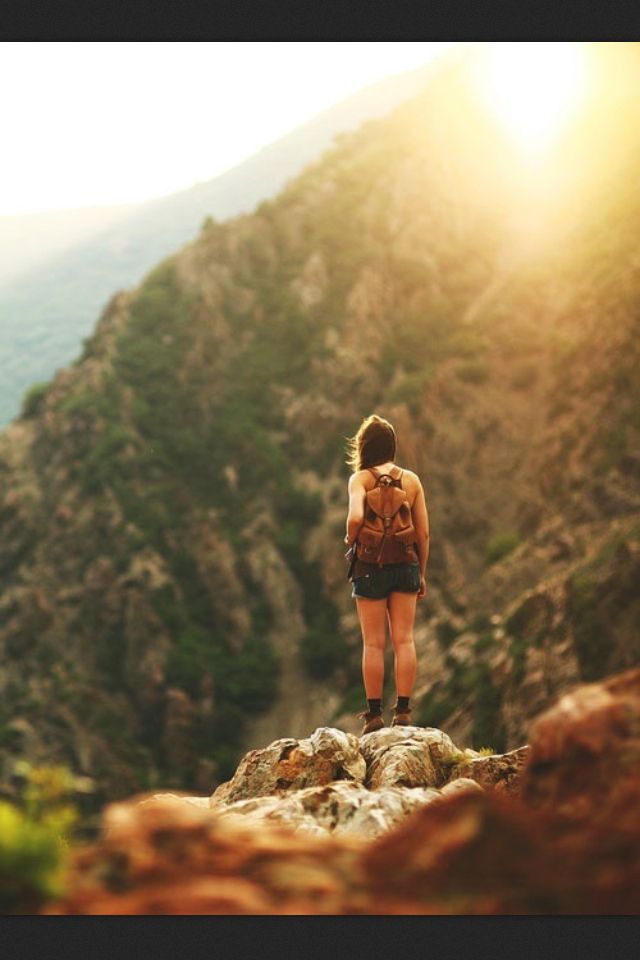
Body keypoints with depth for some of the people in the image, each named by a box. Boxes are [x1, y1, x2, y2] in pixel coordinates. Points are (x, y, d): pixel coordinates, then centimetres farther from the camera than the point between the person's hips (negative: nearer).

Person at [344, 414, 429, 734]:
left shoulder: (361, 478, -7)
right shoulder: (411, 479, 3)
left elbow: (355, 517, -25)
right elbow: (423, 533, 3)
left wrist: (350, 539, -3)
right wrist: (421, 573, 12)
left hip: (370, 566, -2)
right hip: (406, 566, 3)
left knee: (374, 643, 3)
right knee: (404, 640, 6)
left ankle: (374, 714, 7)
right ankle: (403, 711, 5)